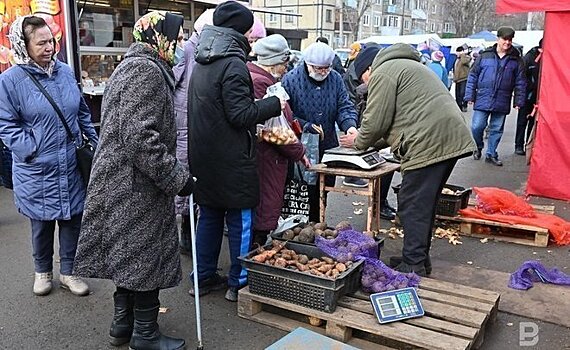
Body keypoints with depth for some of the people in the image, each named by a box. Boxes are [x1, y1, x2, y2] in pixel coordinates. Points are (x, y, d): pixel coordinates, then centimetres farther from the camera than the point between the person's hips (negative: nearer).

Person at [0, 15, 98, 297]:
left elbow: (83, 112, 14)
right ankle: (43, 271, 36)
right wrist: (32, 151, -16)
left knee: (72, 219, 11)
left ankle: (67, 272, 29)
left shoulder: (65, 72, 4)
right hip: (37, 170, -3)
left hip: (71, 166, 4)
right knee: (42, 223, 13)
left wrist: (95, 141, 11)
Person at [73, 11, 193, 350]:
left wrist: (175, 170, 22)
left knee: (128, 256, 19)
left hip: (123, 183, 11)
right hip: (137, 186, -11)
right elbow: (140, 137, -26)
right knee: (145, 259, 2)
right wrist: (177, 178, -19)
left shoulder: (130, 66, 19)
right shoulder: (146, 70, -17)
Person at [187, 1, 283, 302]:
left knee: (209, 216, 16)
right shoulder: (233, 64, -16)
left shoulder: (201, 63, 13)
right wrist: (274, 104, -8)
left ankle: (204, 278, 25)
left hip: (204, 157, 9)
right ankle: (238, 283, 13)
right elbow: (240, 114, -19)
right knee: (240, 220, 4)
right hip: (231, 160, -8)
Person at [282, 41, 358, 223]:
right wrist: (306, 126, -19)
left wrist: (350, 126, -16)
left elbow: (345, 106, 3)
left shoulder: (335, 78, 5)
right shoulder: (290, 79, -9)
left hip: (328, 147, 5)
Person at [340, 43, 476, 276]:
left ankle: (413, 267, 2)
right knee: (424, 203, 17)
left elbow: (376, 121, -7)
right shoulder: (404, 66, 30)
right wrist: (371, 141, 26)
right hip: (452, 138, 10)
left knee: (413, 206, -3)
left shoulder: (382, 73, -2)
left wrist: (358, 142, 11)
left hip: (430, 142, -10)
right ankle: (420, 259, 27)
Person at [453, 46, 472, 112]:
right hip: (457, 79, 8)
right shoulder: (457, 59, 21)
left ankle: (464, 106, -9)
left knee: (463, 93, -15)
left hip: (464, 79, -8)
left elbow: (464, 61, -25)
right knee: (457, 94, 8)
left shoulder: (467, 57, -1)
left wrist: (463, 54, -10)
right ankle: (459, 106, 15)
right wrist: (454, 78, 19)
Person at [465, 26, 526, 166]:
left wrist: (519, 101, 2)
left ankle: (491, 154, 22)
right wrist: (470, 96, 0)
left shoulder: (516, 60, 6)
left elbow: (520, 82, 7)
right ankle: (478, 147, 23)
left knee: (497, 129, 8)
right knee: (477, 127, -4)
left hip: (502, 103, 2)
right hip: (483, 100, -1)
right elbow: (473, 76, 4)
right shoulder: (484, 56, 1)